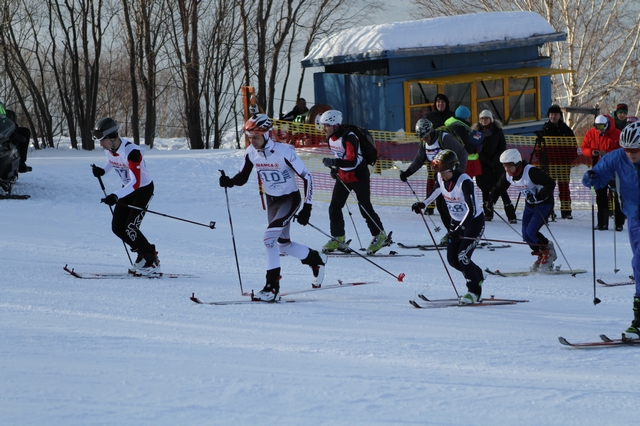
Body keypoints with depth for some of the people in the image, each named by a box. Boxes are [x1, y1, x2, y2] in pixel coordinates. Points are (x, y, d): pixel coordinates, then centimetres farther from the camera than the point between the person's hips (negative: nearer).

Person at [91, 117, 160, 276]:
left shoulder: (131, 151, -34)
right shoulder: (109, 148, -10)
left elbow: (136, 182, -38)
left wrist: (116, 196, -50)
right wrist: (103, 170, -5)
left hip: (143, 189, -8)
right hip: (128, 188, 8)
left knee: (130, 228, -16)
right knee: (117, 227, 3)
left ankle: (152, 262, -2)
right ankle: (143, 254, 20)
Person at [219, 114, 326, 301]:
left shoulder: (284, 151, -26)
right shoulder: (251, 152, -9)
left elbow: (307, 177, -20)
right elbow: (242, 177, 2)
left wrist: (307, 207, -22)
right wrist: (229, 182, -21)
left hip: (290, 199, -7)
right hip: (271, 200, 7)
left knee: (269, 237, -23)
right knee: (283, 244, 18)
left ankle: (272, 287, -19)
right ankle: (316, 259, 45)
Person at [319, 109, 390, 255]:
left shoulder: (349, 138, -26)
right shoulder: (330, 138, 1)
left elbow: (352, 161, -34)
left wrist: (332, 162, -38)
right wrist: (334, 167, 8)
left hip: (358, 176, -8)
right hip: (343, 176, 8)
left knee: (365, 207, -3)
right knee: (334, 207, 0)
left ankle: (381, 236, 12)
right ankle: (338, 239, 9)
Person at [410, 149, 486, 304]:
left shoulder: (464, 181, -31)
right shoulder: (442, 178, -10)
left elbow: (472, 210, -33)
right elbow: (437, 189, 17)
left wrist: (459, 230, -39)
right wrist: (423, 203, 7)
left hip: (474, 221, -8)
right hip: (457, 221, 8)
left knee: (463, 256, -17)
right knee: (452, 260, 5)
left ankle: (475, 292, -2)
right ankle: (478, 275, 32)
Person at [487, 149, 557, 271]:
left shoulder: (531, 172, -30)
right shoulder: (508, 175, -8)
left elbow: (550, 183, -31)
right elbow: (499, 188, 11)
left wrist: (538, 196, -40)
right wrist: (491, 199, -5)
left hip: (544, 203, -8)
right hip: (530, 205, 8)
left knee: (531, 231, -19)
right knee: (526, 235, 0)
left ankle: (549, 251, 4)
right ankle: (541, 256, 19)